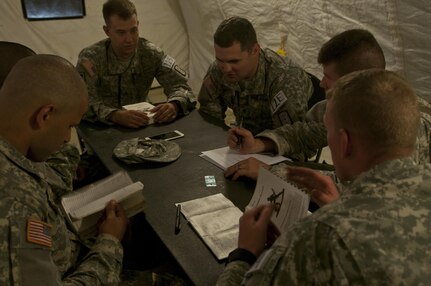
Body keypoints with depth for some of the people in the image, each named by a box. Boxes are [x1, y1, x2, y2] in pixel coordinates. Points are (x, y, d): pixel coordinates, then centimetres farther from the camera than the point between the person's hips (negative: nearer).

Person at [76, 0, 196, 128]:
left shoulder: (151, 53, -5)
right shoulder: (91, 58, -13)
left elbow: (180, 85, -9)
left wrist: (174, 106, -32)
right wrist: (115, 116, -42)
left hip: (141, 127, 1)